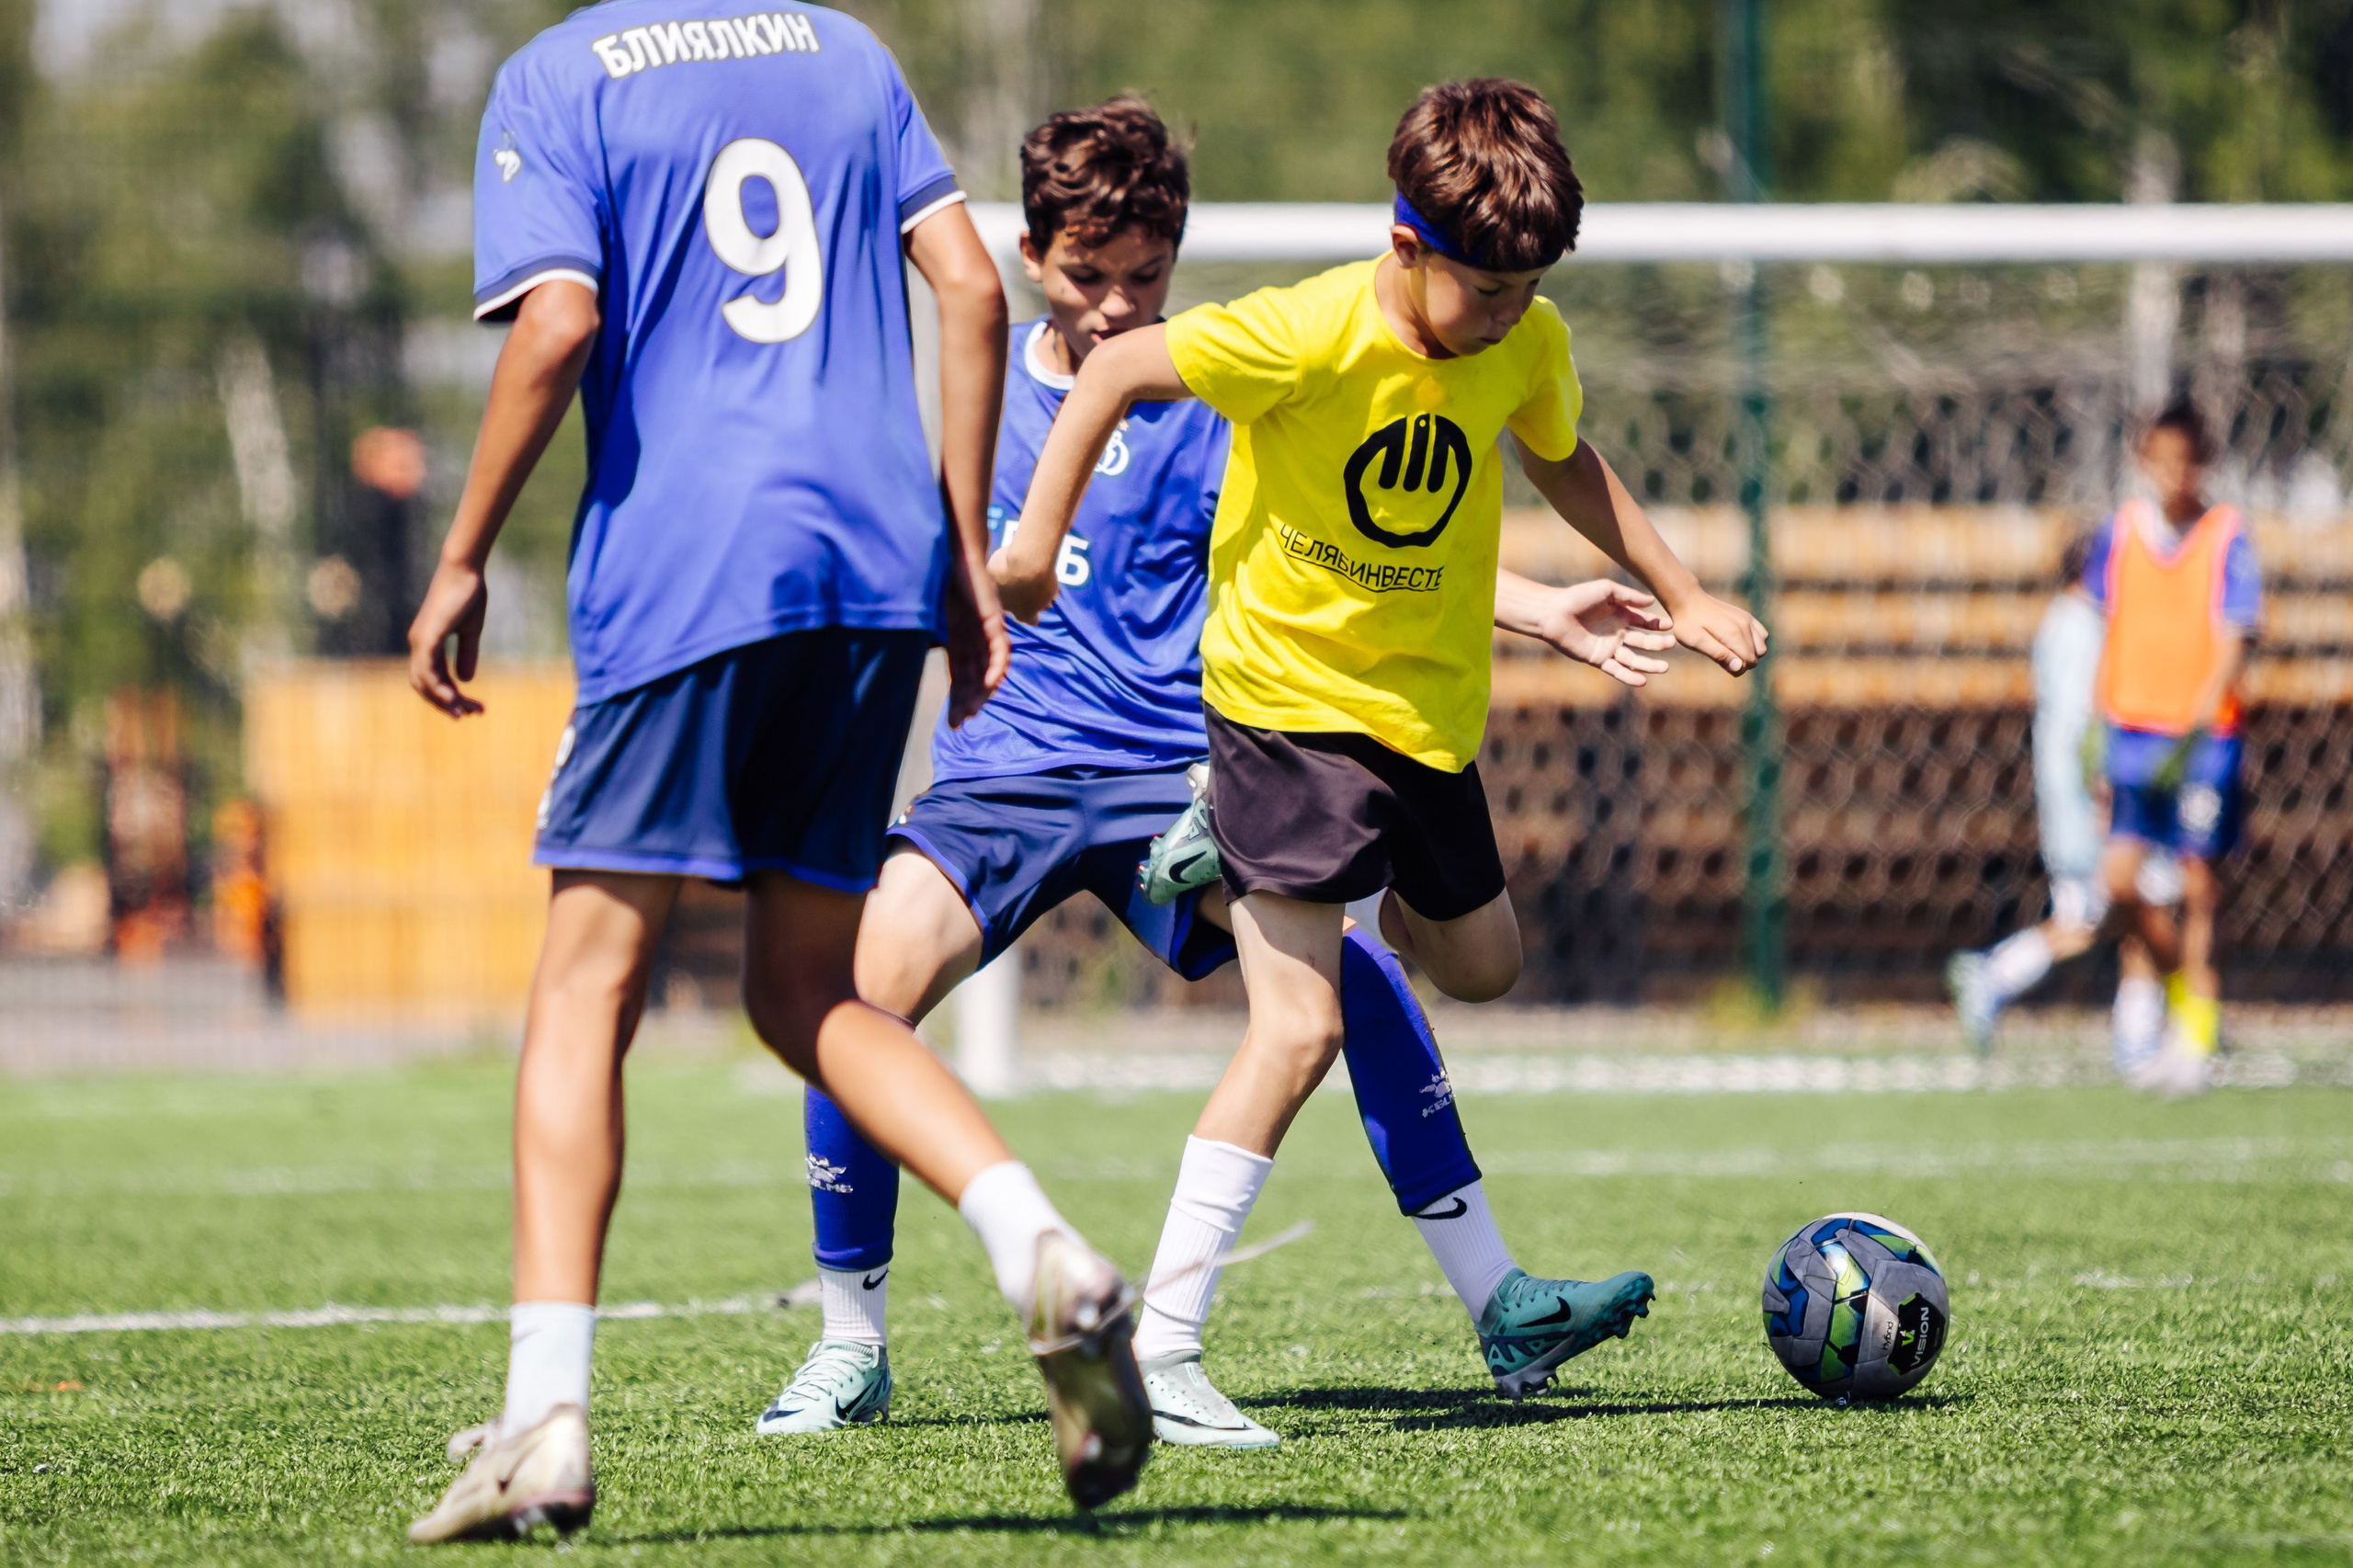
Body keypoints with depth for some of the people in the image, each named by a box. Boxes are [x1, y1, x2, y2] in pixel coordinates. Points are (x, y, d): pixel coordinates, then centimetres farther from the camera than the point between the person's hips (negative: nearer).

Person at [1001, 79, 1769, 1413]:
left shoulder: (1530, 346, -5)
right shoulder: (1308, 338, -24)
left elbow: (1564, 460, 17)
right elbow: (1117, 369, -13)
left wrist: (1683, 597, 14)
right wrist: (1038, 537, -12)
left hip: (1427, 703, 7)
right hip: (1286, 692, -7)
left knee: (1482, 965, 22)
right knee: (1302, 1027, -17)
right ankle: (1159, 1343, -17)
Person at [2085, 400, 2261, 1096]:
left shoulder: (2227, 537, -4)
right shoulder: (2119, 534, 6)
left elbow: (2233, 644, -10)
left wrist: (2197, 724, -22)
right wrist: (2099, 728, 15)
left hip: (2206, 737, -3)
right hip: (2133, 727, 3)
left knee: (2199, 888, -1)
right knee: (2120, 876, -8)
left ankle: (2196, 1037, 8)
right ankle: (2182, 982, 17)